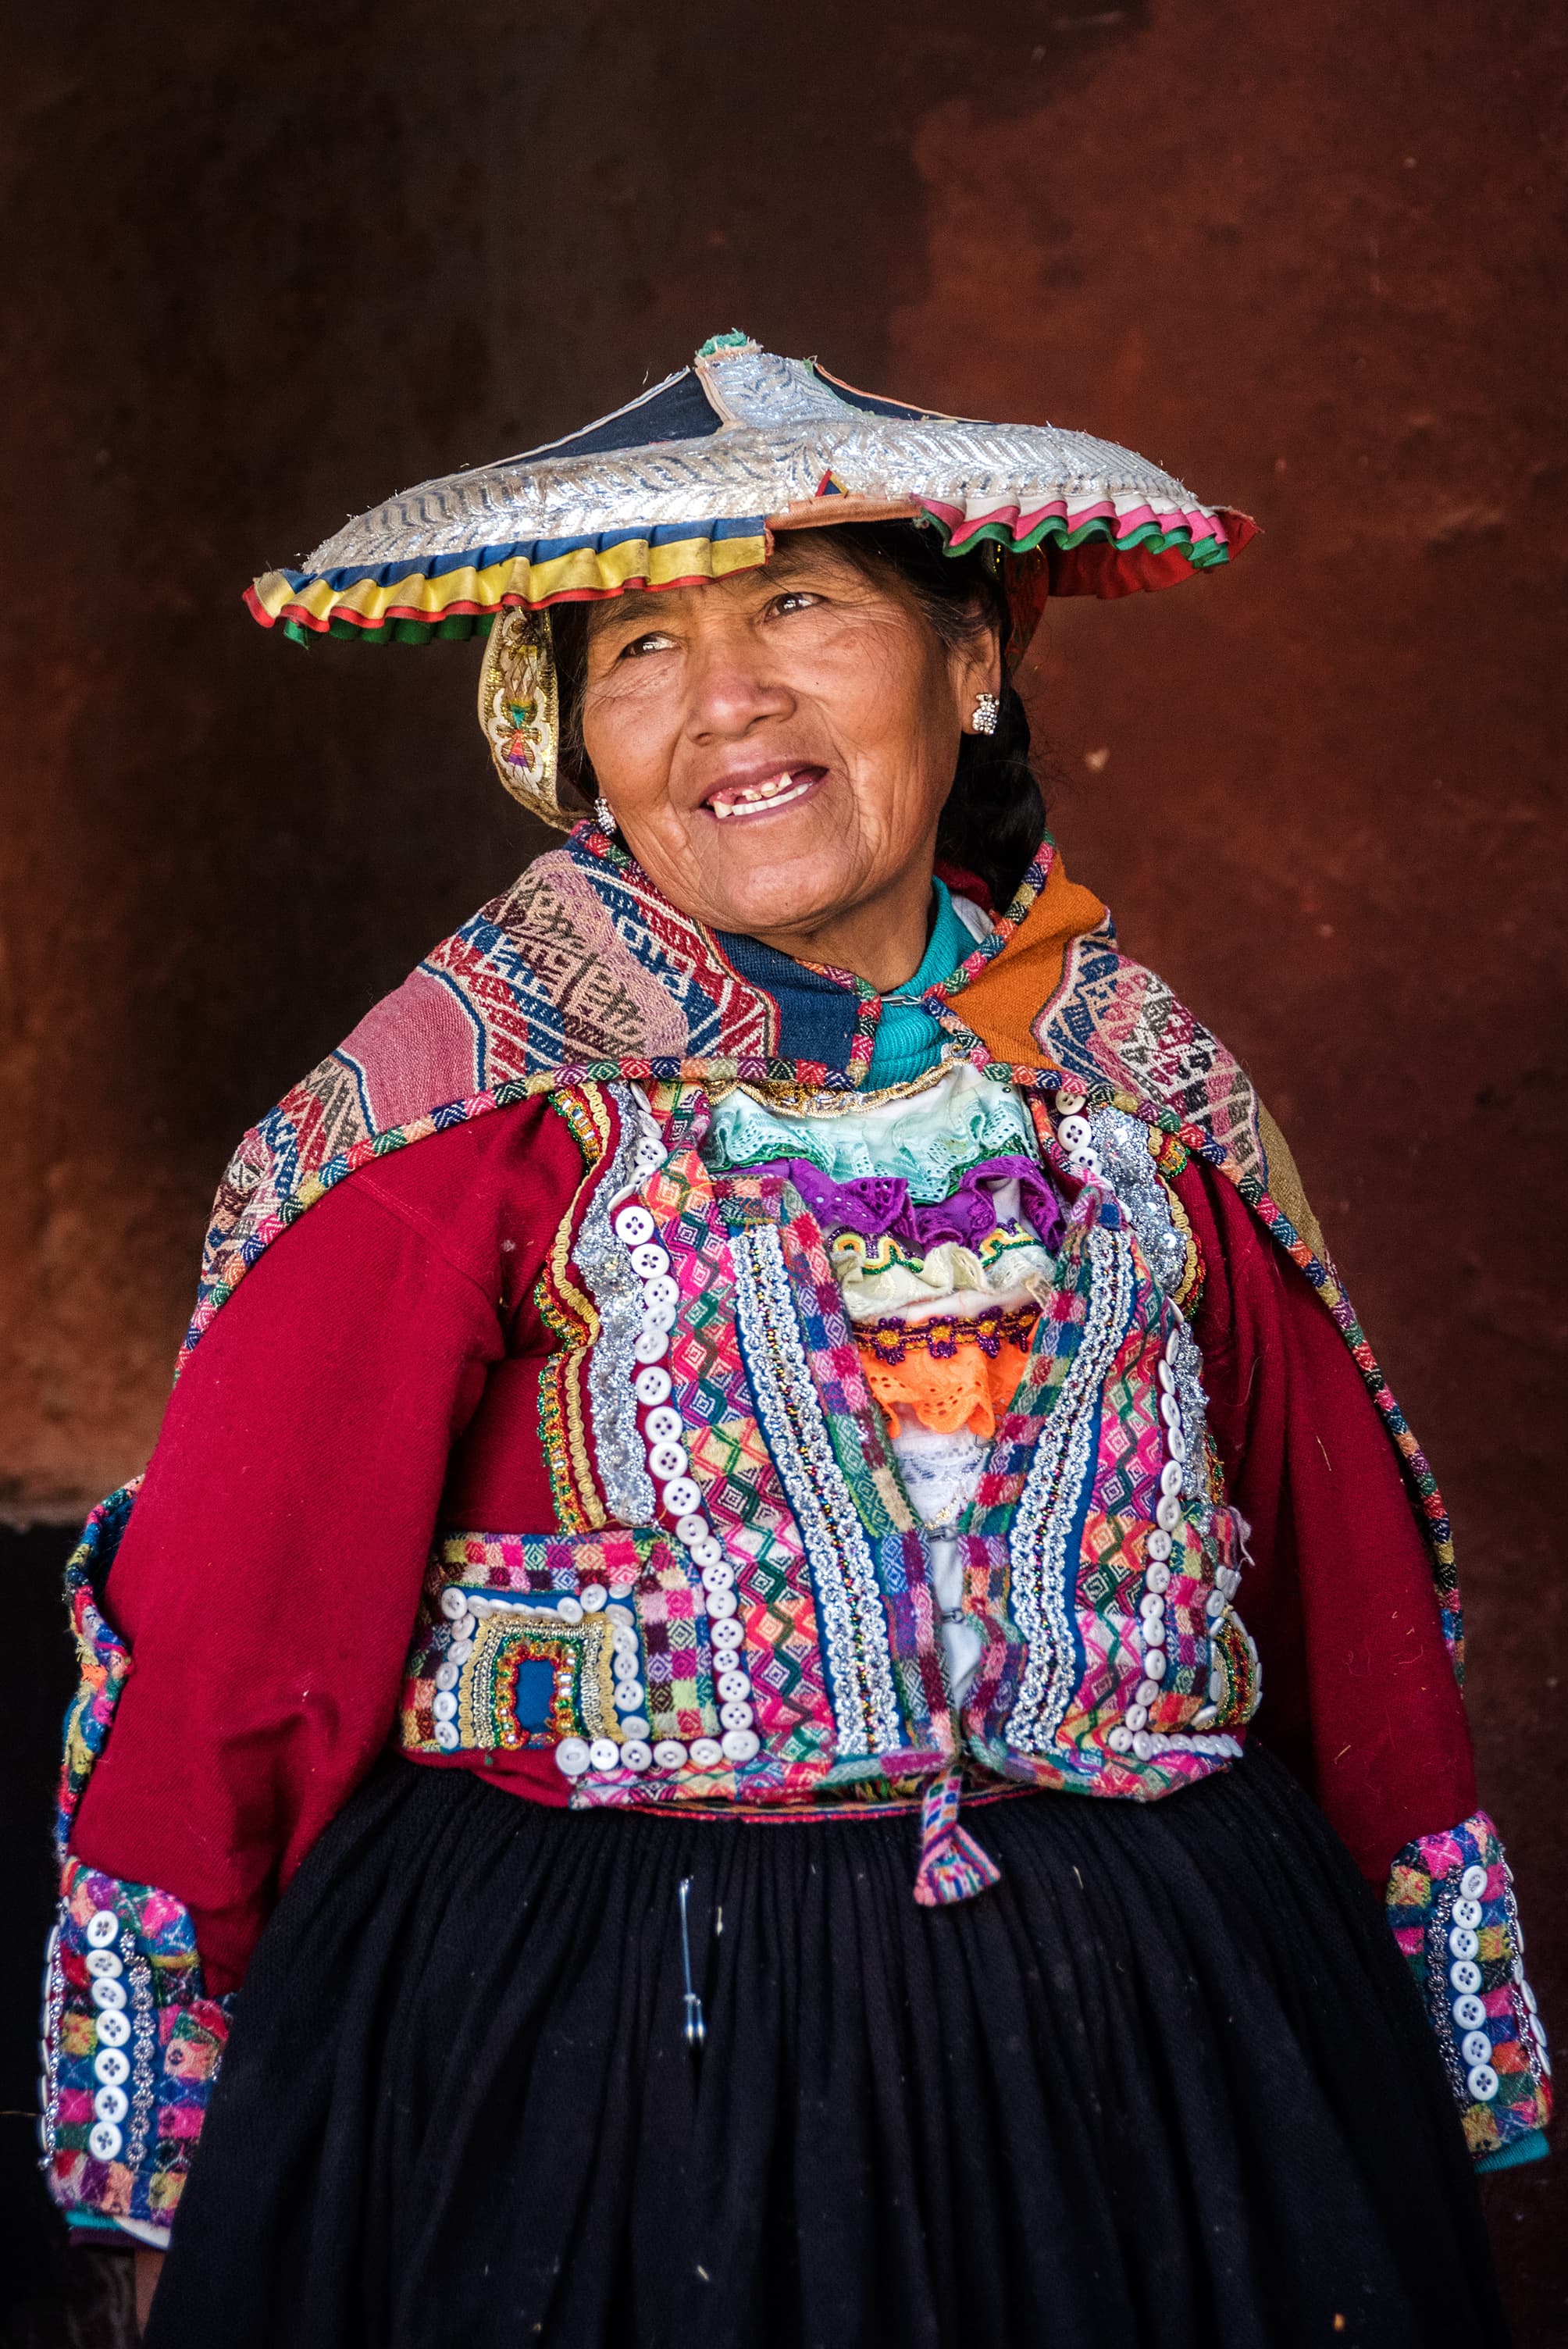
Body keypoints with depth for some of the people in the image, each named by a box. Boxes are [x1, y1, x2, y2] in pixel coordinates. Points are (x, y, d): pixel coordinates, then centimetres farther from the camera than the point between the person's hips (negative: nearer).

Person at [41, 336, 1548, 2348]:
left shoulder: (1146, 1086, 3)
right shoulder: (461, 1106, -8)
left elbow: (1345, 1577, 10)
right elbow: (231, 1615, -6)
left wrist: (1437, 2021, 15)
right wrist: (171, 2129, -4)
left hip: (1150, 2029, 3)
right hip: (588, 2039, -3)